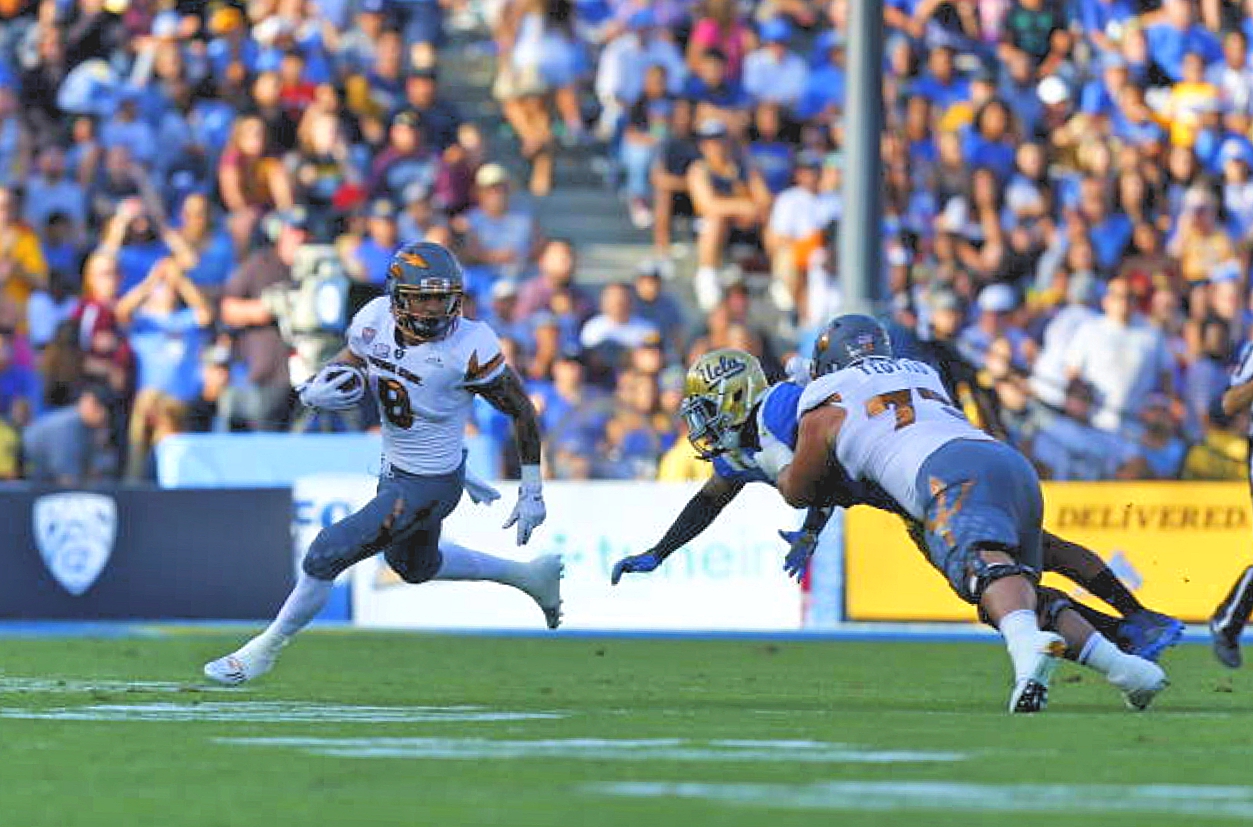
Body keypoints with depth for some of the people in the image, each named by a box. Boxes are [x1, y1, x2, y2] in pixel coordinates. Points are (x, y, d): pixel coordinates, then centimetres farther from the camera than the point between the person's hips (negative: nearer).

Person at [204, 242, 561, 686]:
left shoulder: (470, 348, -27)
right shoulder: (376, 319, -11)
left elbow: (522, 411, -14)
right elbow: (346, 363, 7)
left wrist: (532, 493, -11)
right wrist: (318, 390, -18)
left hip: (430, 484, -8)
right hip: (394, 469, 8)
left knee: (328, 553, -10)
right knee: (414, 566, 31)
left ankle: (265, 650, 12)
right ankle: (531, 576, 50)